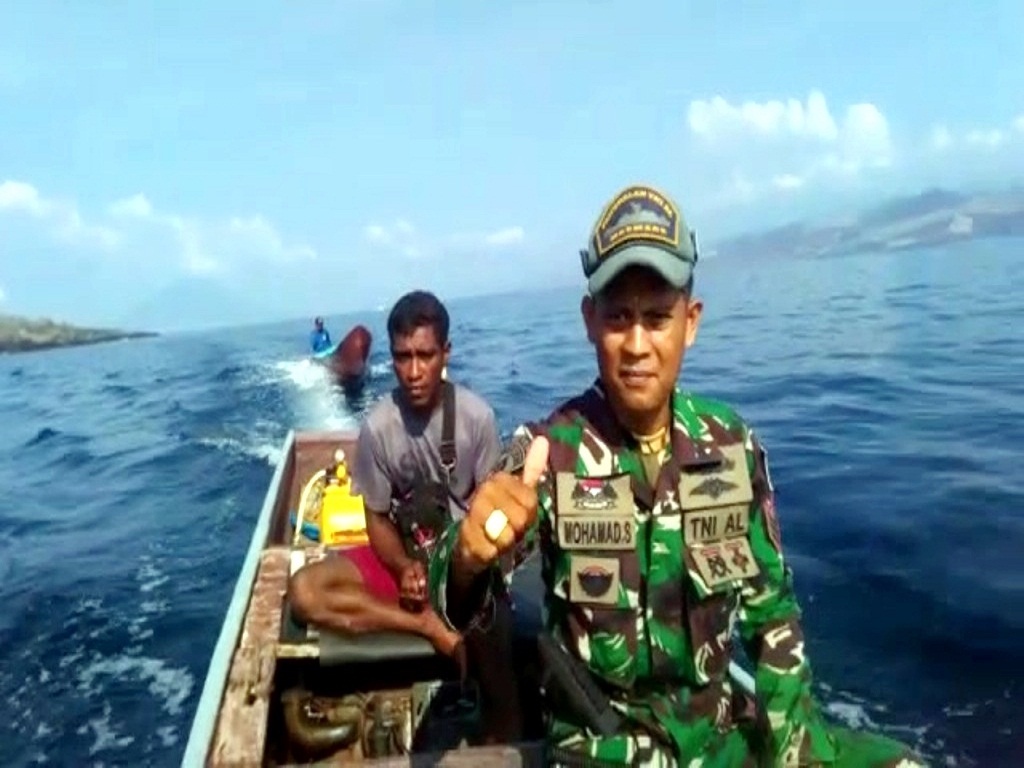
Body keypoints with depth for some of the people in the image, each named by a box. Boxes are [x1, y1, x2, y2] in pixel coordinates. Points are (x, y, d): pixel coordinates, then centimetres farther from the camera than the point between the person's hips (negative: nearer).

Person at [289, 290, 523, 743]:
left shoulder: (476, 415, -14)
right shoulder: (378, 427, -13)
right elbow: (377, 519, -3)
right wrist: (405, 568, -22)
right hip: (404, 554, 2)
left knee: (490, 626, -33)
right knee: (305, 591, -21)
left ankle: (502, 740, -6)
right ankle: (435, 627, -18)